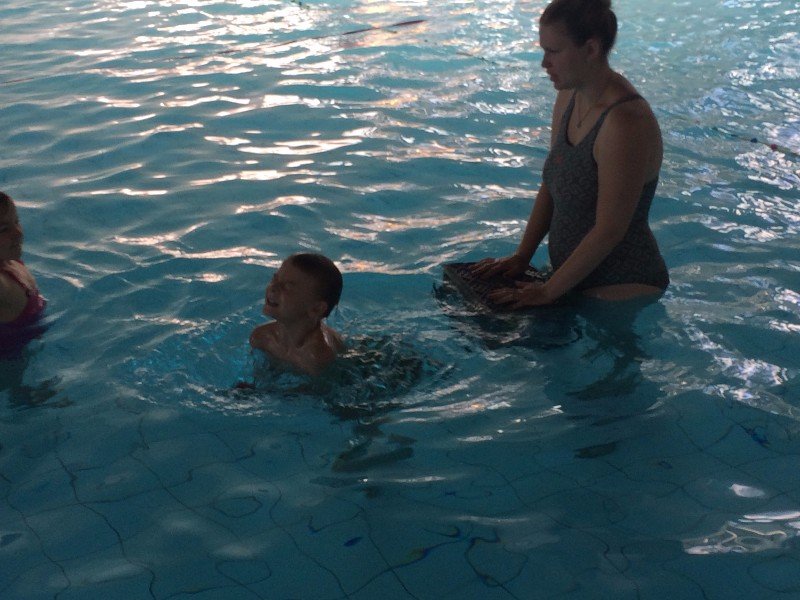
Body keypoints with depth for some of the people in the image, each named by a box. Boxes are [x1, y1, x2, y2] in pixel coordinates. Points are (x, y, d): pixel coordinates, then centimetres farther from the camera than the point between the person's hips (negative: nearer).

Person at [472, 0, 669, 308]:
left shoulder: (625, 123, -26)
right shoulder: (569, 98, 3)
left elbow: (609, 231, -24)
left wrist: (548, 291, -17)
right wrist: (521, 257, 5)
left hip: (622, 289, -8)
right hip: (576, 276, 8)